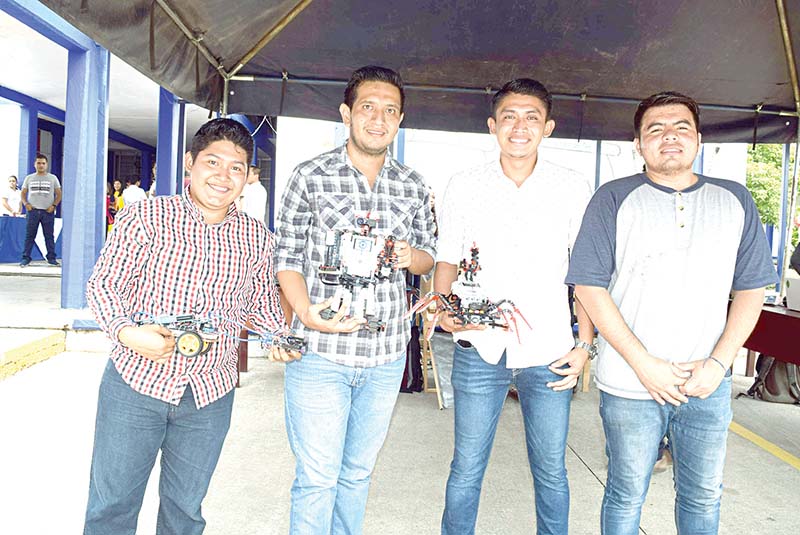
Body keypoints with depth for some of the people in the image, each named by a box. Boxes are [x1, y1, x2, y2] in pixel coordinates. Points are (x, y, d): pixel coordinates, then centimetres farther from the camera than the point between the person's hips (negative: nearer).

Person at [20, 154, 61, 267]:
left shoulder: (53, 178, 9)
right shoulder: (29, 178, 12)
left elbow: (59, 194, 8)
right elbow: (23, 193, 16)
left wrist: (54, 205, -5)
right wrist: (25, 203, -2)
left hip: (48, 211, -1)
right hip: (33, 211, 1)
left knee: (49, 236, 1)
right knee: (29, 235, 0)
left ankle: (51, 258, 5)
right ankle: (25, 258, 3)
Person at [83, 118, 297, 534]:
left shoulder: (257, 240, 3)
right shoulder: (144, 217, -6)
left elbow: (261, 304, 12)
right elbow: (103, 284, -6)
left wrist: (279, 336, -7)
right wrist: (126, 332, -23)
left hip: (210, 396, 3)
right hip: (136, 380, -2)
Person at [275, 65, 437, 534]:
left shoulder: (413, 187, 6)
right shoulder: (311, 177, -3)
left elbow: (428, 257, 15)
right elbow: (287, 258, -3)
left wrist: (411, 257, -10)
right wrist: (307, 313, -21)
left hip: (387, 355, 4)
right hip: (320, 352, -3)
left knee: (358, 472, 19)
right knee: (318, 477, 4)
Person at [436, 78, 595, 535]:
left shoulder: (575, 189, 2)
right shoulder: (464, 187, 2)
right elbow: (447, 261, 8)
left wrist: (585, 344, 1)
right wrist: (445, 311, -10)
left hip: (548, 352, 1)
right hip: (479, 349, 0)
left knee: (551, 471, 13)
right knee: (467, 468, 10)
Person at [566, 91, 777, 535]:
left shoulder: (735, 200, 6)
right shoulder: (614, 199, -4)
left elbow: (750, 290, 6)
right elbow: (589, 287, -9)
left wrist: (718, 363, -6)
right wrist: (643, 364, -14)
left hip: (708, 385, 3)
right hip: (630, 385, -3)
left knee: (703, 497, 18)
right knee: (626, 497, 12)